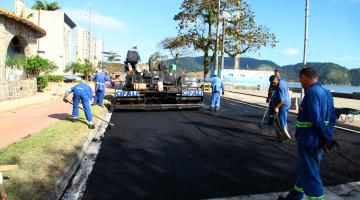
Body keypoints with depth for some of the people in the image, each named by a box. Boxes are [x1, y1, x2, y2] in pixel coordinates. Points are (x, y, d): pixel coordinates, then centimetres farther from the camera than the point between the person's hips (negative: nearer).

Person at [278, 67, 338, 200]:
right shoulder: (326, 92, 11)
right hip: (318, 141, 10)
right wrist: (327, 136, 5)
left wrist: (327, 137, -15)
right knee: (303, 170, 22)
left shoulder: (312, 92, -18)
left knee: (310, 175, 1)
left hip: (308, 141, -10)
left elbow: (316, 119, -25)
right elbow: (332, 118, 11)